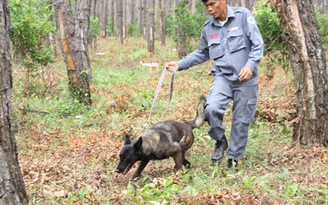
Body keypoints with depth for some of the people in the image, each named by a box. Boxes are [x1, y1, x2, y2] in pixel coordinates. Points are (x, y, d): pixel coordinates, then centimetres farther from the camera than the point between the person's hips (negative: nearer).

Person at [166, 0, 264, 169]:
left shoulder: (243, 15, -6)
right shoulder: (208, 27, 7)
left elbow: (257, 43, -6)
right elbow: (202, 53, 20)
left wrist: (251, 65, -20)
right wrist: (180, 65, 10)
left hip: (245, 79, -2)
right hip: (223, 76, 2)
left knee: (241, 120, 4)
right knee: (212, 108, -23)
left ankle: (235, 157, 21)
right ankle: (220, 141, 3)